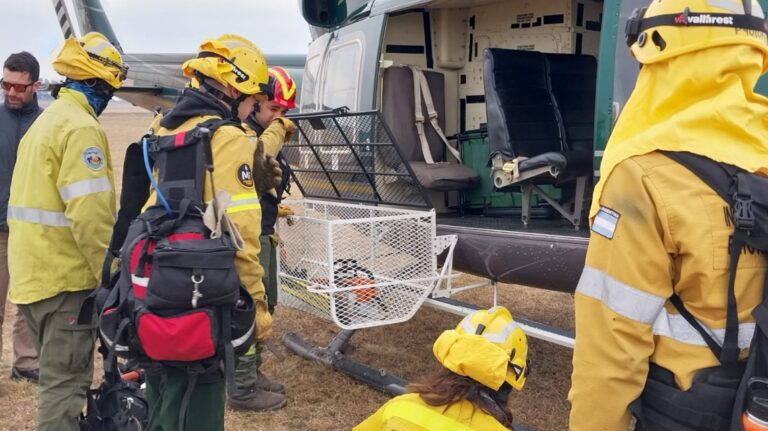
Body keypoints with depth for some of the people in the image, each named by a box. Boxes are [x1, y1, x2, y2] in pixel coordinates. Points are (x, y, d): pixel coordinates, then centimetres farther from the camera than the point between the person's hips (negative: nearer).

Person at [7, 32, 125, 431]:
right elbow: (90, 216, -23)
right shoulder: (81, 128, -16)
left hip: (33, 272, 10)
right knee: (66, 384, -1)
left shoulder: (47, 120, 16)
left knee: (58, 376, 21)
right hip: (64, 277, -10)